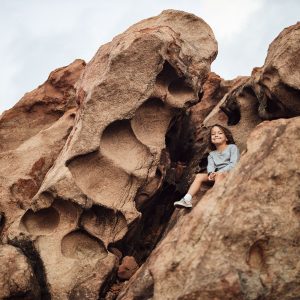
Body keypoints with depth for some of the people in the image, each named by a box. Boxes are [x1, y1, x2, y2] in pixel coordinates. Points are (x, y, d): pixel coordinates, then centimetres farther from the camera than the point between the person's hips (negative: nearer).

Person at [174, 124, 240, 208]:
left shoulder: (232, 147, 6)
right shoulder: (212, 154, 22)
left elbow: (233, 164, -8)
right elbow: (210, 166, 3)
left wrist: (219, 172, -20)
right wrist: (211, 173, -22)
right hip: (217, 175, 6)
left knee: (219, 175, -36)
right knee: (199, 176, -12)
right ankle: (187, 200, -27)